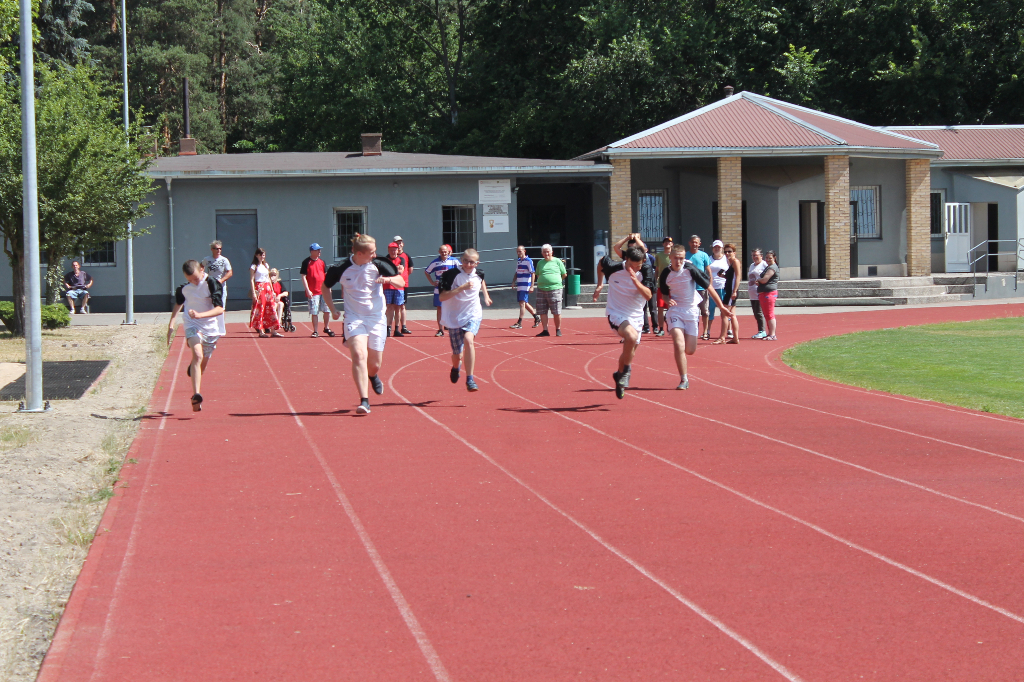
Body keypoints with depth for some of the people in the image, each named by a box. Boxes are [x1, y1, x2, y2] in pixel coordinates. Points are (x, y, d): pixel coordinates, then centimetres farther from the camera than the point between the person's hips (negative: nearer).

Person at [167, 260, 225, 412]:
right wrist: (171, 324, 10)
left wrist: (200, 315, -33)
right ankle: (196, 395, -38)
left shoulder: (213, 284, -13)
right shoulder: (184, 287, -2)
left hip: (211, 328, 0)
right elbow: (178, 304, 18)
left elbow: (220, 309, -20)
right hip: (192, 325, 0)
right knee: (198, 355, -26)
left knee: (203, 364, 11)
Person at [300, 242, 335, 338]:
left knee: (327, 310, 3)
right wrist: (307, 290, -12)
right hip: (313, 293, -4)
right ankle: (315, 331, 9)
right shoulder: (306, 262, -3)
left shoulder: (322, 261, 11)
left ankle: (326, 328, 20)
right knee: (314, 312, -1)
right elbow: (303, 277, -5)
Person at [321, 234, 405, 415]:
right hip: (354, 317, -2)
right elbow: (324, 287, 11)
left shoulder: (378, 264, -5)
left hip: (376, 318, 2)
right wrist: (332, 309, 2)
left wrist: (388, 279, -21)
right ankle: (364, 401, -24)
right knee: (359, 355, -23)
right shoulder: (342, 269, -7)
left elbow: (401, 282, 0)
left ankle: (373, 376, 46)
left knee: (375, 363, 6)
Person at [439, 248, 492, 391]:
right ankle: (455, 367, 47)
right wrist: (461, 288, -27)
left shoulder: (479, 273, -1)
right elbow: (442, 297, -21)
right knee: (457, 355, 6)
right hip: (455, 318, -1)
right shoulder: (451, 274, -14)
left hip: (473, 315, 1)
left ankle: (470, 379, -28)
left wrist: (486, 295, 26)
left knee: (468, 339, -30)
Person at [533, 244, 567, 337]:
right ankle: (545, 330, 8)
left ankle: (558, 330, 10)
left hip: (555, 289, -3)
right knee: (542, 312, 1)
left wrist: (555, 280, 10)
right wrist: (543, 281, 12)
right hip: (541, 290, 3)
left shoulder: (557, 261, 5)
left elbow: (564, 274, 10)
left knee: (556, 312, -3)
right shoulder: (540, 263, 14)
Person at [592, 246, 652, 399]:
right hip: (616, 313, -4)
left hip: (635, 316, 4)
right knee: (631, 336, -32)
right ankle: (626, 371, -11)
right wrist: (599, 285, 16)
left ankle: (619, 375, 43)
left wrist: (636, 281, -37)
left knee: (629, 352, 15)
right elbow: (602, 262, 10)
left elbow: (648, 296, -24)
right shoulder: (613, 268, -14)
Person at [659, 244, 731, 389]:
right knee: (679, 346, -17)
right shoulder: (665, 274, -5)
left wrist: (721, 306, -7)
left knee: (690, 350, -1)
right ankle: (683, 380, -4)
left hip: (691, 310, 0)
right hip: (675, 310, 1)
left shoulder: (690, 269, -13)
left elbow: (708, 287, -7)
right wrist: (669, 300, -10)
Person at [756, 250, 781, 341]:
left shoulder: (772, 268, -13)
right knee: (766, 314, 16)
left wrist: (758, 279, 1)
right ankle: (770, 333, 24)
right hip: (764, 293, 11)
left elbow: (764, 280, -21)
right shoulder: (768, 267, 21)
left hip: (769, 293, -11)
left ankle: (772, 335, -13)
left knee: (770, 314, -12)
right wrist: (759, 282, 3)